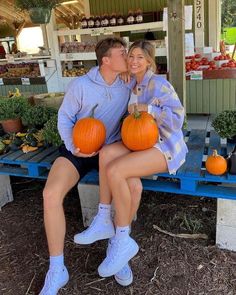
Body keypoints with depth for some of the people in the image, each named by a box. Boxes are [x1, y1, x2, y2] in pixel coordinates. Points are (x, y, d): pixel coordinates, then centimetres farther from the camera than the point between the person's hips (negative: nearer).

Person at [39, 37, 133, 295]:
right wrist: (73, 147, -16)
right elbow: (65, 117, -1)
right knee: (51, 194, -27)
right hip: (78, 149, -2)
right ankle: (57, 270, -10)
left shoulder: (128, 85, 0)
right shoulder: (80, 85, -9)